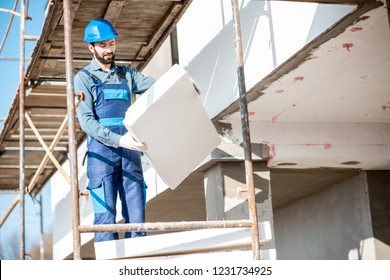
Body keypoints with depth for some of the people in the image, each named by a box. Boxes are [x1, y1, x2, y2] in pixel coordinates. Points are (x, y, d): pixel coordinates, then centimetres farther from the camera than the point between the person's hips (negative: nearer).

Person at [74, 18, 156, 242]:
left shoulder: (127, 74, 17)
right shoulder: (84, 78, 4)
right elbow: (86, 121, -8)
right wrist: (118, 140, -22)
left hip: (130, 152, 4)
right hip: (102, 152, -4)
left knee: (136, 215, 2)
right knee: (106, 215, -7)